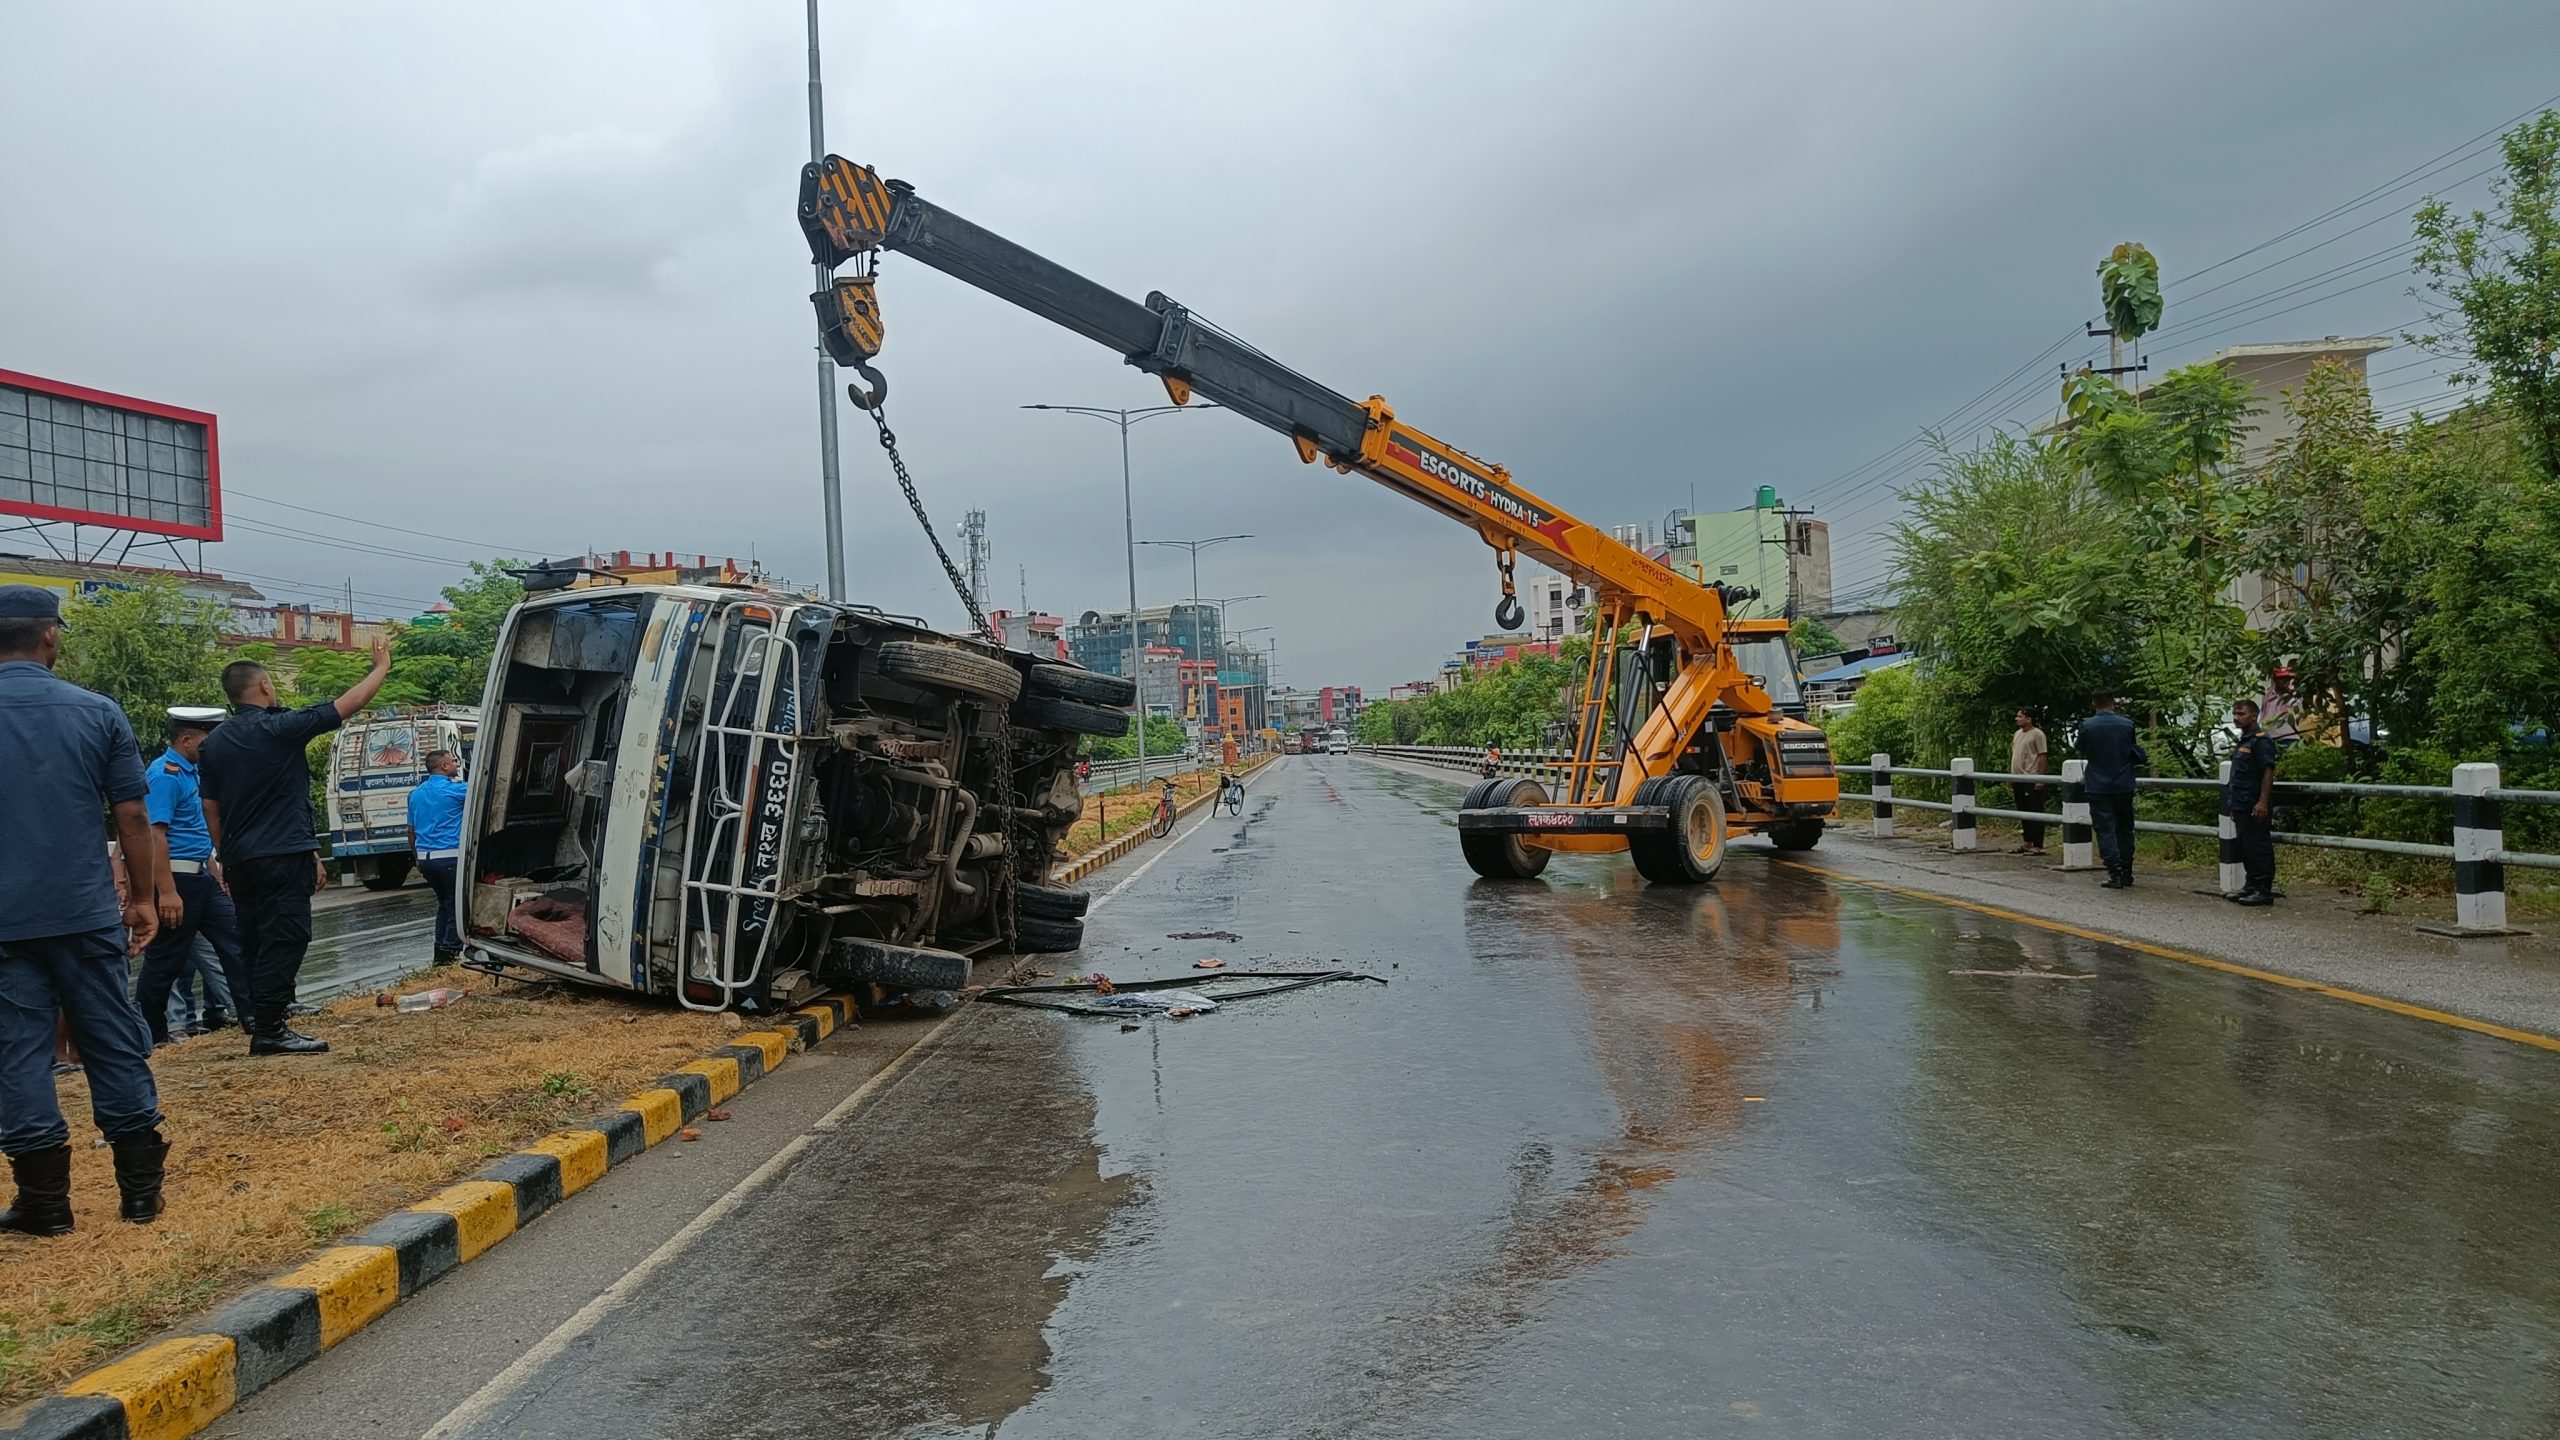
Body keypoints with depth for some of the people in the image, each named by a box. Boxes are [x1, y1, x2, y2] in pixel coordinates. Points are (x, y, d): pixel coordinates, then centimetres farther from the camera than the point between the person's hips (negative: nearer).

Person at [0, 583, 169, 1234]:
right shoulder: (98, 712, -3)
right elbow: (132, 817, 0)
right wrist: (143, 897, 9)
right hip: (86, 912, 1)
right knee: (114, 1044, 8)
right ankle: (142, 1188, 14)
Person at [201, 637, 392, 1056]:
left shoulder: (214, 743, 10)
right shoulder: (278, 728, -11)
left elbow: (211, 808, 15)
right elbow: (346, 706, -7)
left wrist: (225, 856, 23)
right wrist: (381, 668, 6)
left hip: (240, 859, 8)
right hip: (283, 856, -8)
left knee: (256, 940, 14)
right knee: (284, 940, -7)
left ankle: (259, 1020, 18)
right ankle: (269, 1030, -9)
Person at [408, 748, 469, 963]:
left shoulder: (416, 794, 12)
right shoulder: (454, 789, -10)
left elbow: (411, 831, 18)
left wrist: (418, 858, 26)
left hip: (425, 858, 7)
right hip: (450, 857, -7)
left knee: (444, 902, 20)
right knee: (456, 905, 2)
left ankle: (441, 949, 18)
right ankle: (450, 951, 0)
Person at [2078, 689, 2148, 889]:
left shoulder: (2086, 726, -7)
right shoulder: (2127, 724, -3)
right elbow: (2135, 754, 3)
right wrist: (2143, 758, 23)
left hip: (2098, 786, -2)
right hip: (2124, 786, 3)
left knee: (2105, 830, 0)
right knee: (2124, 830, 13)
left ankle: (2115, 873, -8)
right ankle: (2127, 873, 17)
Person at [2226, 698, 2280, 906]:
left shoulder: (2260, 741, -11)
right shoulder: (2243, 741, 18)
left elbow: (2268, 772, -17)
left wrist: (2263, 802, -24)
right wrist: (2233, 804, 23)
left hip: (2255, 808, -10)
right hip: (2241, 807, 10)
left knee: (2259, 848, -6)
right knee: (2245, 848, 13)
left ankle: (2264, 890, -3)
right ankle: (2252, 885, 20)